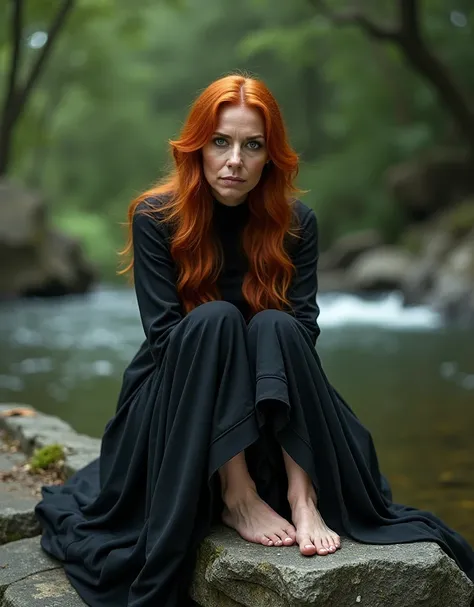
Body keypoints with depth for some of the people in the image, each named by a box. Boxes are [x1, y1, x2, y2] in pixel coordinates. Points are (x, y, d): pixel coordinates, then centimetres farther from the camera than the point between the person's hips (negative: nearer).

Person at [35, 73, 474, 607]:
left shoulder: (295, 222, -5)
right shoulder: (156, 217, -11)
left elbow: (302, 328, -14)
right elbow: (165, 333, -16)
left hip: (265, 404, 2)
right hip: (176, 395, -1)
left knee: (275, 326, -29)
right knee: (215, 318, -30)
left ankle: (303, 497, -32)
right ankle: (237, 495, -27)